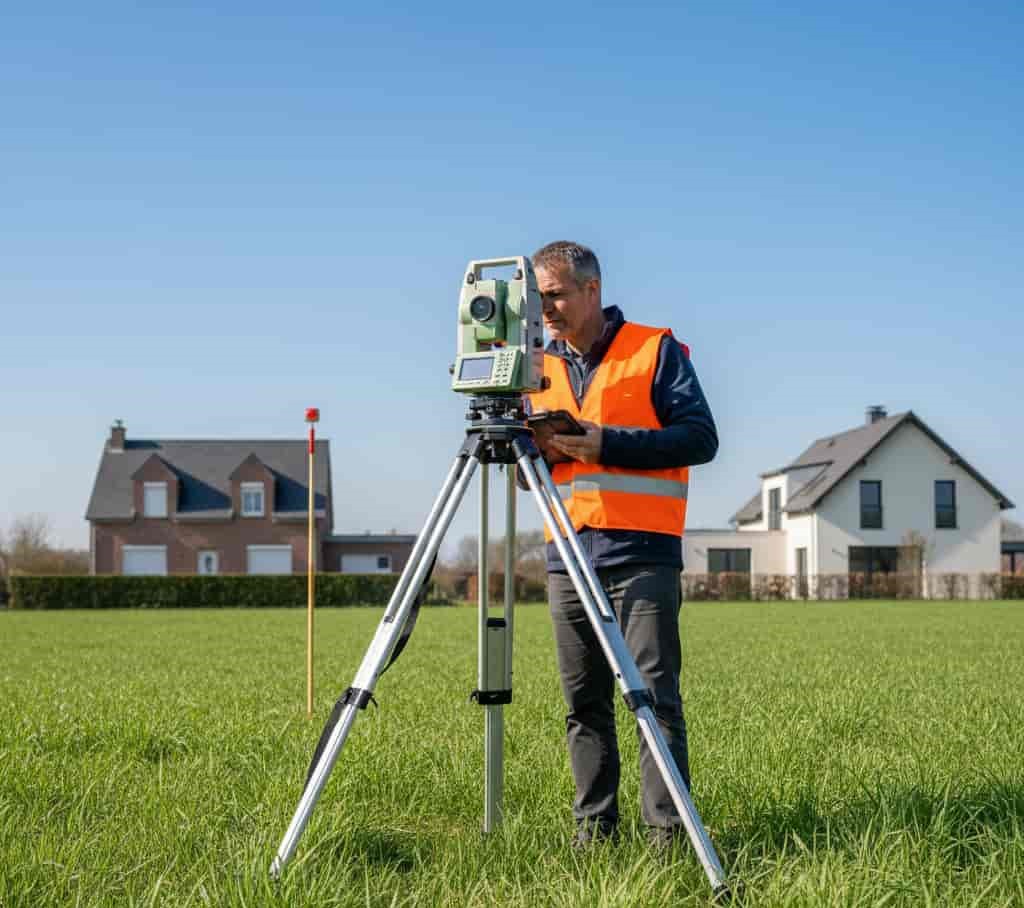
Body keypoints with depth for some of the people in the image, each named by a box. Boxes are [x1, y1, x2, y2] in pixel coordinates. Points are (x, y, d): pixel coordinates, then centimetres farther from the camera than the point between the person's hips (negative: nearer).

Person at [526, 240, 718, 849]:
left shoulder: (656, 351, 2)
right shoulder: (539, 366, 17)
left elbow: (701, 437, -6)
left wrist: (605, 443, -14)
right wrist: (539, 448, -4)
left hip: (642, 549, -5)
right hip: (567, 554, 5)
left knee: (655, 693, -6)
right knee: (584, 700, 6)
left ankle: (669, 828, -1)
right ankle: (595, 823, 14)